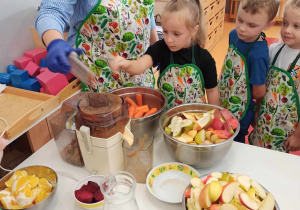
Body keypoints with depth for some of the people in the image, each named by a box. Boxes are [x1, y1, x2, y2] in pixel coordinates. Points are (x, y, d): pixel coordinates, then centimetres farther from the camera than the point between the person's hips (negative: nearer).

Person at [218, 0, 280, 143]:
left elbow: (259, 93, -21)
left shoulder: (259, 55, -32)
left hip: (239, 115, -7)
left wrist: (239, 94, -5)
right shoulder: (234, 35, -10)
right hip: (223, 104, 7)